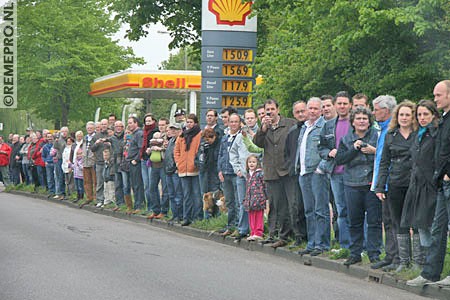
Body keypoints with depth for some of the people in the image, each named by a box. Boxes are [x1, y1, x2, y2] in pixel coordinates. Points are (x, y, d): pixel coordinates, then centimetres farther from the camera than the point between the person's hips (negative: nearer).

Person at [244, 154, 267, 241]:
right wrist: (246, 199, 22)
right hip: (250, 200, 7)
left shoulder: (260, 173, -6)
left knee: (259, 217, -3)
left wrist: (267, 197, -10)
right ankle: (253, 233, 14)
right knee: (251, 217, 9)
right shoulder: (248, 174, 16)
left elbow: (265, 185, -7)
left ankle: (258, 233, -1)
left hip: (258, 198, -7)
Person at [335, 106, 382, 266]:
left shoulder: (377, 135, 3)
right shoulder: (346, 139, 12)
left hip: (372, 183, -3)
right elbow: (339, 159, 1)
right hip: (352, 184, 3)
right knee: (354, 221, 7)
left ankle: (374, 254, 4)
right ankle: (355, 253, 17)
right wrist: (354, 149, -9)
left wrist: (374, 151, -15)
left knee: (374, 221, -3)